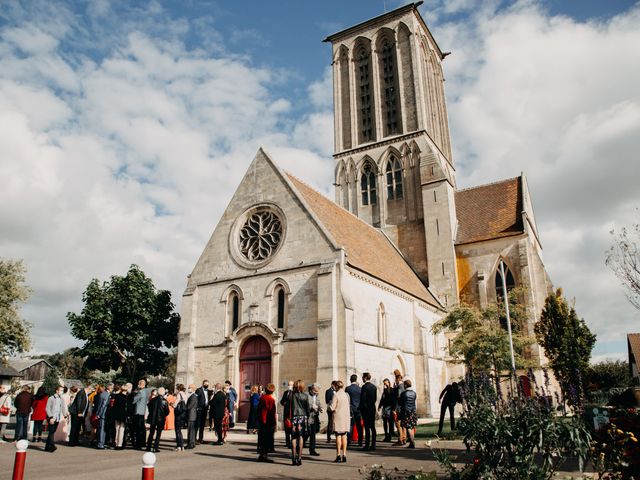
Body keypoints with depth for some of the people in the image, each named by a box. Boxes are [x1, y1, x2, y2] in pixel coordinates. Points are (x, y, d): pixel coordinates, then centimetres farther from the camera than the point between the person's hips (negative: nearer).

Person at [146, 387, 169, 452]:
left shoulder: (152, 400, -3)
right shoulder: (165, 401, -12)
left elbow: (149, 408, 6)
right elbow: (167, 411, -9)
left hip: (153, 419, 3)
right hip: (161, 419, -3)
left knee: (151, 433, 15)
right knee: (158, 434, 5)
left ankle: (148, 447, 16)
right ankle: (156, 447, 1)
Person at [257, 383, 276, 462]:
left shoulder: (261, 398, 5)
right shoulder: (271, 399, -13)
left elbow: (258, 410, 11)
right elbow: (272, 413, -13)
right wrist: (274, 424, -8)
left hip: (261, 422, 6)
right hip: (269, 422, -6)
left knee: (262, 438, 13)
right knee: (268, 439, 1)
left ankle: (261, 455, 19)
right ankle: (265, 455, 0)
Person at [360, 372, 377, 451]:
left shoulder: (364, 387, -13)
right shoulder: (374, 387, 9)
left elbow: (363, 399, -14)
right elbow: (375, 398, 11)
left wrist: (362, 409, -4)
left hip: (366, 409, -7)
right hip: (372, 408, 7)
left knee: (367, 427, -5)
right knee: (373, 427, 9)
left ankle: (367, 445, -4)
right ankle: (373, 445, 11)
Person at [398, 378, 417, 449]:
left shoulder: (404, 393, -13)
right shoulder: (414, 393, 4)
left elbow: (399, 403, -5)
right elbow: (413, 402, 12)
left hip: (406, 412, -6)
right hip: (413, 412, 6)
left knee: (408, 428, -1)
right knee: (411, 427, 14)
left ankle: (412, 443, -5)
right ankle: (412, 443, 15)